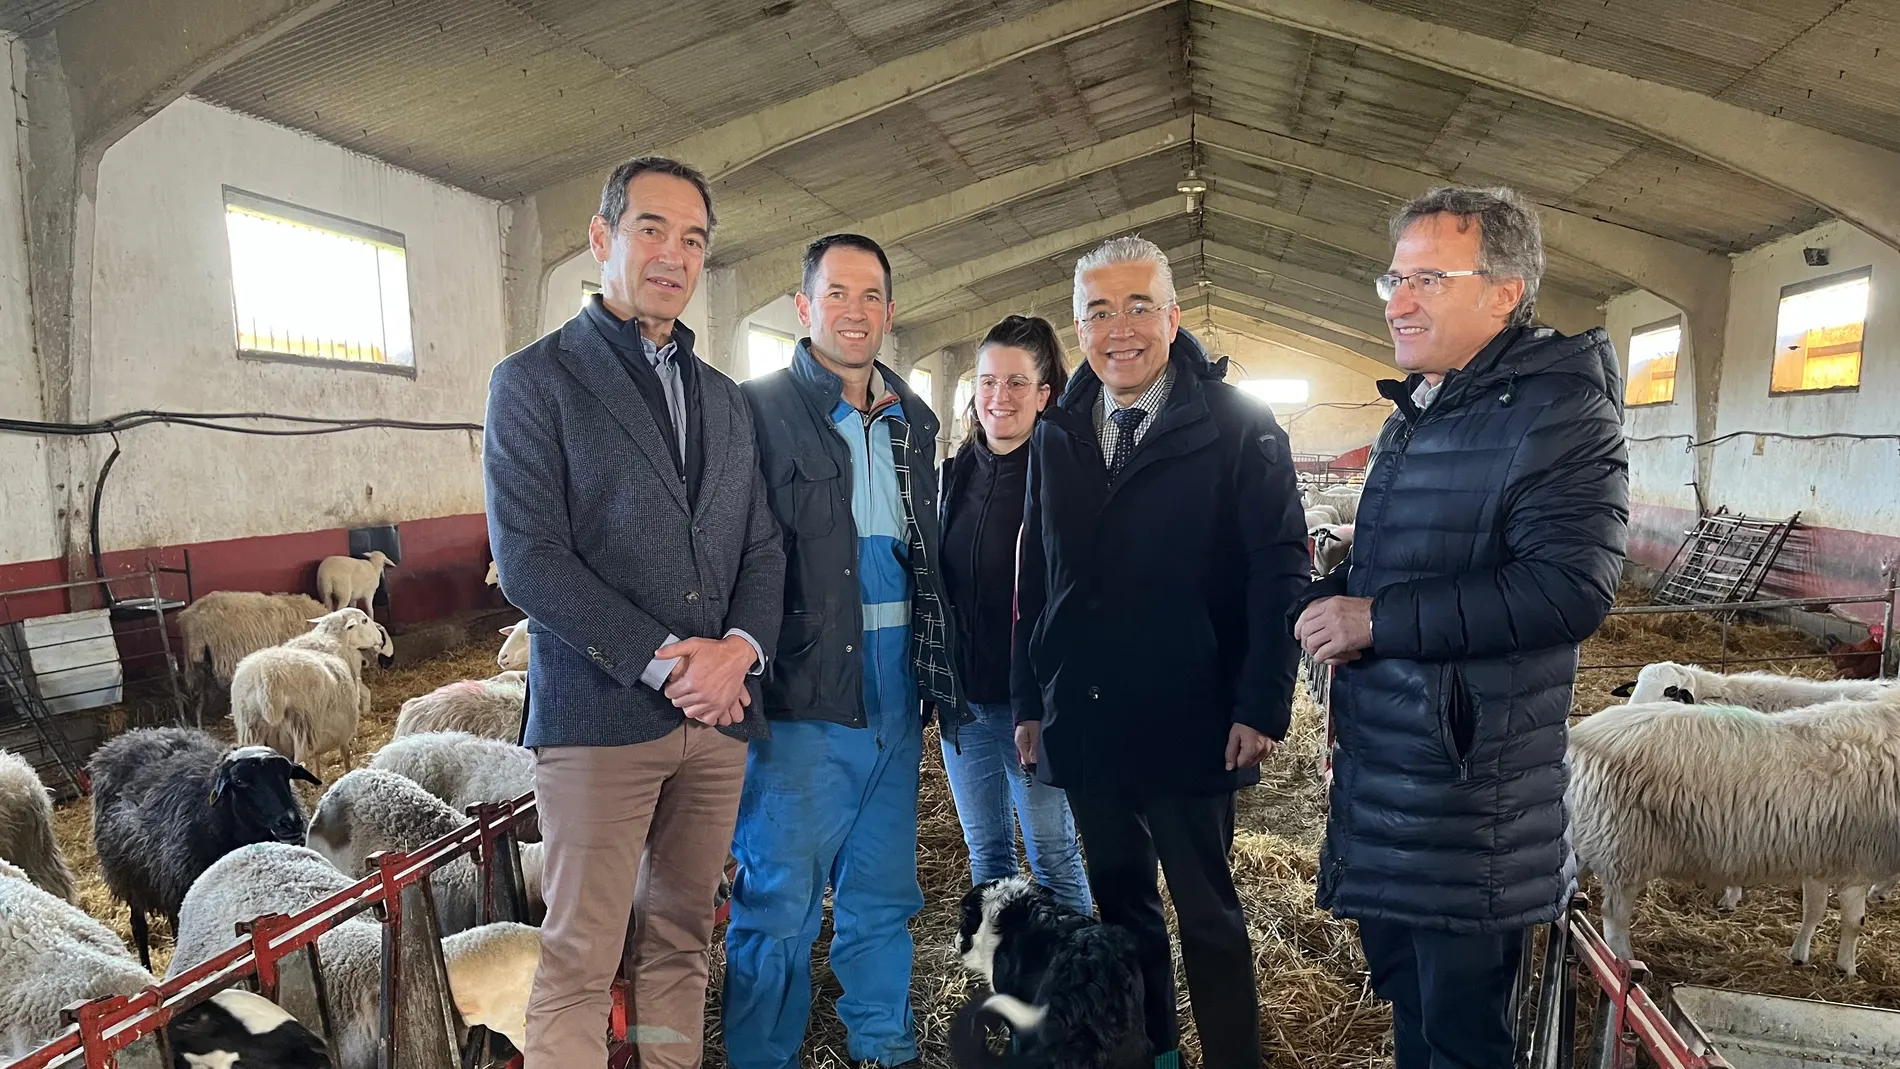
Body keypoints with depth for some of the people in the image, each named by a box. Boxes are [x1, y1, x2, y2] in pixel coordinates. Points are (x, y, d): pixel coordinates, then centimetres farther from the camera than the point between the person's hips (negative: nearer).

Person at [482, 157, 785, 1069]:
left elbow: (762, 548, 13)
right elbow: (527, 557, -10)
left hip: (718, 715, 5)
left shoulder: (725, 401, 17)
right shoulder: (534, 380, 0)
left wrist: (740, 648, -7)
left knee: (679, 942, 14)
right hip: (600, 714, -5)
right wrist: (664, 659, -14)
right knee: (579, 961, 2)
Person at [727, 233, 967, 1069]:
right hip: (803, 684, -6)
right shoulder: (760, 409, -7)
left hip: (896, 681, 6)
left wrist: (940, 667, 12)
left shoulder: (914, 420, 12)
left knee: (882, 889, 19)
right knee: (781, 898, 3)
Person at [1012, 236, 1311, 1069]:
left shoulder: (1239, 427, -6)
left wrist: (1263, 706, -15)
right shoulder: (1056, 436, 8)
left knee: (1208, 917, 10)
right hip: (1083, 727, 5)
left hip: (1190, 727, -4)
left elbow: (1279, 570, -10)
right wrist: (1030, 701, 9)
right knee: (1122, 905, 18)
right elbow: (1035, 581, 10)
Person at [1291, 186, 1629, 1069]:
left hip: (1472, 797, -8)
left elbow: (1569, 587, -28)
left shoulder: (1559, 410, -15)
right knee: (1404, 996, 25)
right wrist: (1325, 601, 3)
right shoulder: (1415, 416, 13)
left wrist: (1379, 621, -23)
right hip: (1376, 767, 9)